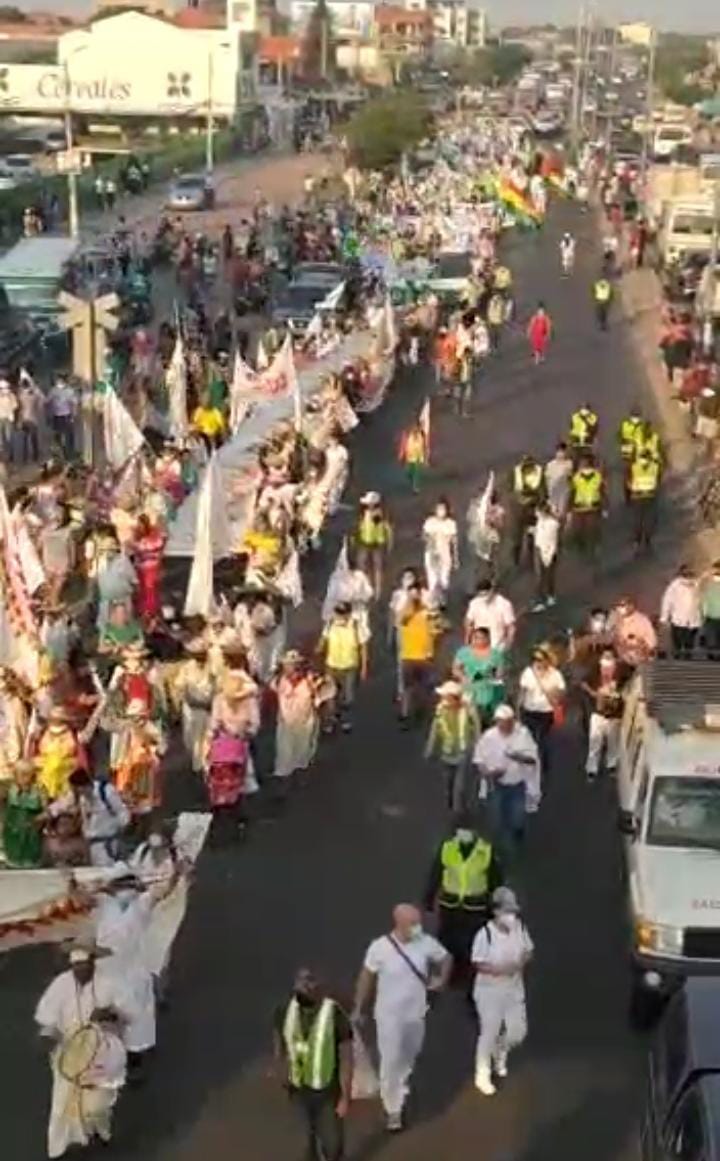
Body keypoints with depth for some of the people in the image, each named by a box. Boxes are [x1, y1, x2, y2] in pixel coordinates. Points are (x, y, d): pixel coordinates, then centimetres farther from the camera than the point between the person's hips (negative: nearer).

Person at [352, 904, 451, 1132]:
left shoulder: (426, 943, -17)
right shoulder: (380, 948, -25)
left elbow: (446, 958, 5)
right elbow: (366, 977, -9)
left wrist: (442, 979, -8)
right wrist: (358, 1008, -2)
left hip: (416, 1013, 4)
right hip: (389, 1015, -4)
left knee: (409, 1056, 25)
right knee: (391, 1061, 1)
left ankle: (401, 1085, 54)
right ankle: (393, 1109, 19)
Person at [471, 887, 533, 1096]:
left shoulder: (520, 927, -9)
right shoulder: (485, 934, -25)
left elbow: (528, 951, 4)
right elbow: (478, 964, -19)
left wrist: (523, 962, -17)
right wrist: (499, 969, -32)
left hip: (514, 989, 5)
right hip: (489, 991, -5)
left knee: (518, 1031, 14)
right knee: (489, 1033, 7)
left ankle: (499, 1055, 47)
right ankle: (482, 1076, 28)